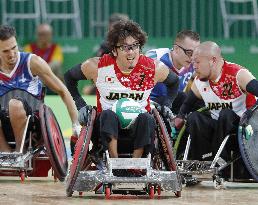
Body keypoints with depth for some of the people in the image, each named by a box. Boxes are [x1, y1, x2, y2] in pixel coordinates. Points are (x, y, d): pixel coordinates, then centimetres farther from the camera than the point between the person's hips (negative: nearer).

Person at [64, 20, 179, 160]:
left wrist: (166, 106, 4)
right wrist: (81, 106, 3)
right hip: (107, 123, -1)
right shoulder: (97, 67, -6)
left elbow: (174, 82, 18)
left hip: (138, 123, 1)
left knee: (147, 118, -34)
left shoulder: (154, 68, -3)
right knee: (108, 114, -36)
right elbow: (69, 77, 11)